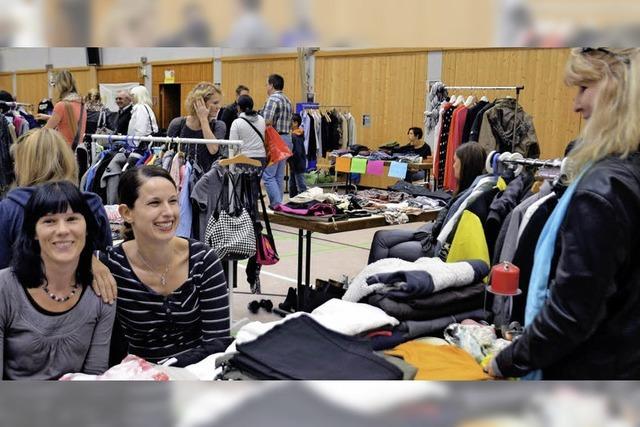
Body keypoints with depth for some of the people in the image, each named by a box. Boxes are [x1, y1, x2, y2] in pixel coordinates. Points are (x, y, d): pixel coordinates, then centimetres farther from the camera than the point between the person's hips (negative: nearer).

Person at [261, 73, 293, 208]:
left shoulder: (273, 99, -11)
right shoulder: (287, 100, 17)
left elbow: (267, 121, -22)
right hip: (286, 138, 9)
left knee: (268, 175, -8)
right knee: (279, 175, 12)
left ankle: (276, 204, -12)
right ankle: (278, 203, 16)